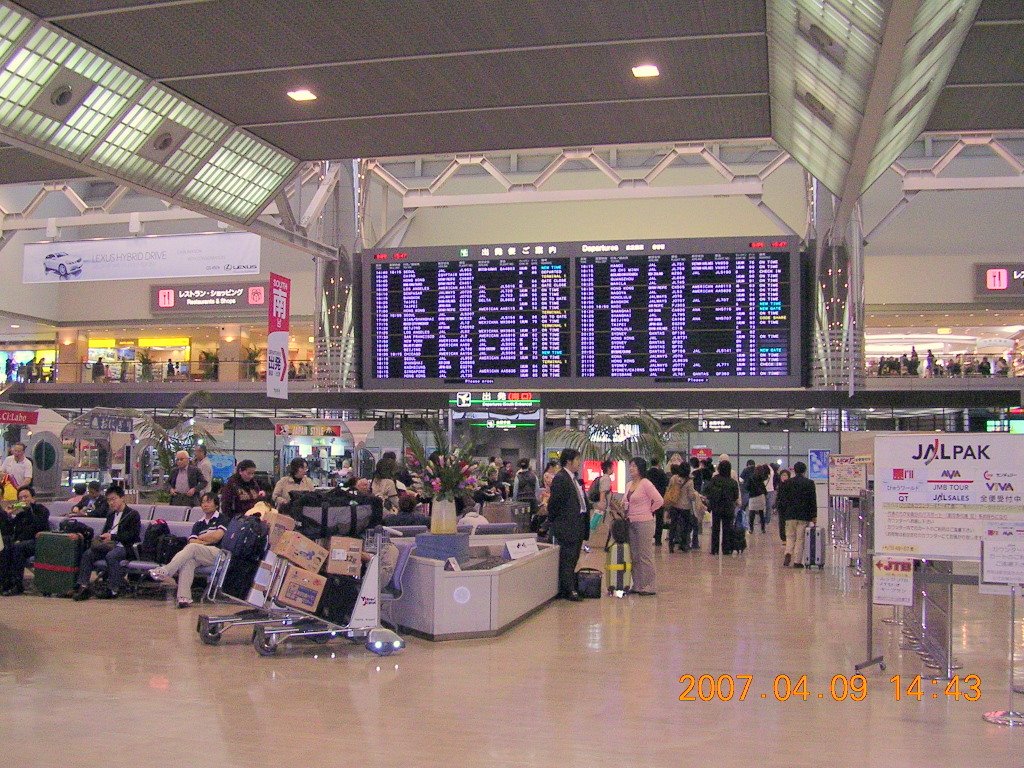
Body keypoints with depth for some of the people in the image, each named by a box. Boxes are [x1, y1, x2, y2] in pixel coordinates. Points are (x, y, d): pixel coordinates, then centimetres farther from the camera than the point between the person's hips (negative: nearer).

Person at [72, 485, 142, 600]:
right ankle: (83, 586, -19)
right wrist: (102, 537, 0)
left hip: (125, 547, -7)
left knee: (111, 556, -36)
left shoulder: (132, 514, -1)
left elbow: (132, 535, -11)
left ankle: (113, 590, -30)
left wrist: (112, 536, -18)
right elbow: (105, 531, 25)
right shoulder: (110, 515, 23)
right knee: (87, 554, -16)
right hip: (108, 545, 7)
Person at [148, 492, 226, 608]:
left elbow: (217, 536, -3)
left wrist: (201, 538, 11)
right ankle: (184, 597, -47)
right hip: (198, 556, 4)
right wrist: (206, 541, -3)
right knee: (188, 560, -32)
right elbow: (191, 540, 12)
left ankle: (165, 572, -41)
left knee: (192, 547, -32)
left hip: (216, 553, -4)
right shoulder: (199, 523, 27)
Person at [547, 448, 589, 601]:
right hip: (567, 525, -9)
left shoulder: (574, 479, 15)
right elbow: (554, 502, -15)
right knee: (567, 558, -4)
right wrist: (552, 521, -8)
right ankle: (568, 591, 1)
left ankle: (569, 589, 21)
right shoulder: (560, 478, -15)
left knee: (573, 559, 14)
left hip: (578, 524, 10)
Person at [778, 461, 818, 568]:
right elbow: (813, 501, -1)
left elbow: (782, 499, 4)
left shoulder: (787, 483, 2)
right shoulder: (809, 483, -3)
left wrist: (782, 513, 12)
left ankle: (788, 553, -11)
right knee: (800, 538, 3)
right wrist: (814, 515, 5)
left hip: (790, 515, 2)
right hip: (804, 515, -2)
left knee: (790, 537, 13)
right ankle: (797, 561, 1)